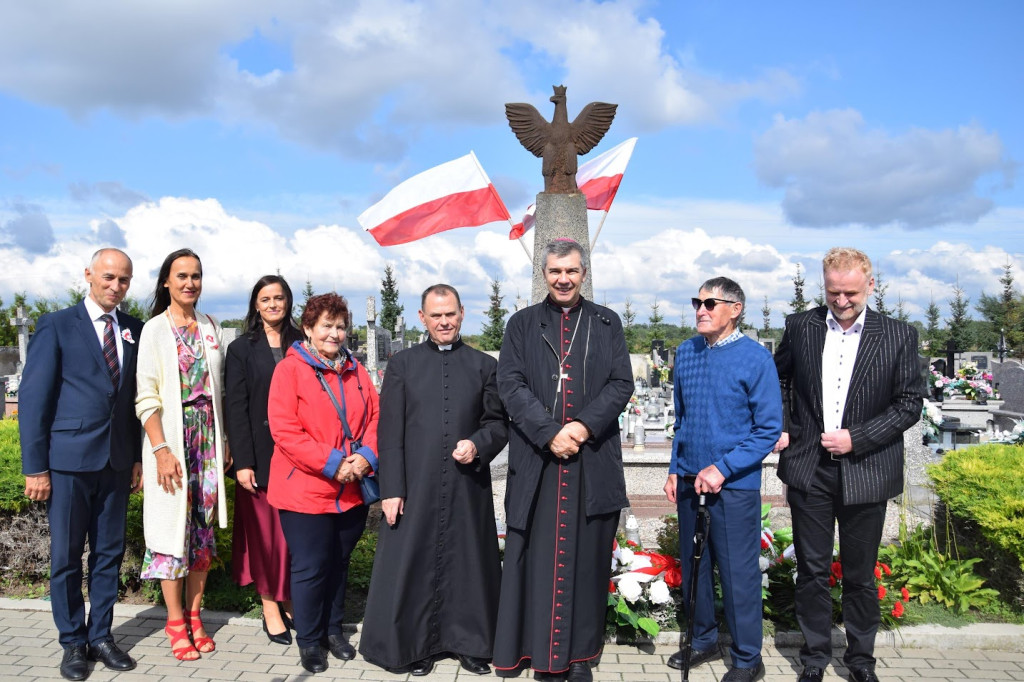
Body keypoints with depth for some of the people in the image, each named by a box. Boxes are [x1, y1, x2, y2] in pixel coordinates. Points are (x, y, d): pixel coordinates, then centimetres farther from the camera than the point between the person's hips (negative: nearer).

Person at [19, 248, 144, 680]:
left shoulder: (133, 331, 8)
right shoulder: (56, 326, -4)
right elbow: (33, 399, -6)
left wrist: (138, 457, 6)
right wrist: (35, 467, -9)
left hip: (116, 462, 4)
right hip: (68, 461, -4)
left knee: (109, 554, 10)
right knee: (66, 558, 6)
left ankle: (100, 637, 23)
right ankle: (72, 643, 19)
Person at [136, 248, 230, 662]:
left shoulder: (211, 329, 9)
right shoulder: (155, 329, -4)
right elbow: (146, 398, -9)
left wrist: (225, 442, 6)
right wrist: (161, 450, -16)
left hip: (208, 438, 4)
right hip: (171, 440, -4)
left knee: (203, 526, 7)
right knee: (172, 524, 0)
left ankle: (194, 616, 18)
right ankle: (175, 620, 12)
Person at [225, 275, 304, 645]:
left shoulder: (301, 345, 9)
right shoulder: (242, 349, 3)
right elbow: (235, 407, -2)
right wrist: (242, 461, -10)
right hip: (260, 453, -2)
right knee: (265, 527, 3)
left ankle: (291, 600, 19)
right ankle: (270, 606, 14)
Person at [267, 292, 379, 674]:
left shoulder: (354, 370, 10)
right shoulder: (290, 369, -7)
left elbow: (374, 417, 8)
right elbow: (284, 430, -15)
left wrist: (366, 456, -11)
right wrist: (332, 463, -19)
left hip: (351, 490, 5)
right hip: (306, 490, -5)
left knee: (338, 562, 17)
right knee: (311, 567, 4)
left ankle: (333, 630, 33)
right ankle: (308, 640, 22)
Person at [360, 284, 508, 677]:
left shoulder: (484, 366, 8)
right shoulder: (402, 365, 6)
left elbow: (498, 422, 8)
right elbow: (389, 432, 1)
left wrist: (478, 445, -13)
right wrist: (391, 489, -6)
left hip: (468, 486, 1)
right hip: (414, 486, 0)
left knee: (468, 562, 8)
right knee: (413, 563, 5)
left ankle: (470, 641, 23)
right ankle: (416, 644, 21)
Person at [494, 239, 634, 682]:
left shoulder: (607, 324, 10)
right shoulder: (523, 324, 8)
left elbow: (621, 383, 2)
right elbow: (510, 384, -2)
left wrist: (585, 425, -13)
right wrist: (550, 433, -13)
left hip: (594, 462, 1)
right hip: (536, 462, 0)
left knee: (587, 558, 5)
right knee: (540, 557, 3)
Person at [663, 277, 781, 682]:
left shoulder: (755, 358, -11)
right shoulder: (686, 353, 5)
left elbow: (769, 429, -11)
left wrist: (723, 468, -17)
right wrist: (675, 470, 9)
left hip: (734, 486, -5)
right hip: (690, 481, 5)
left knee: (738, 573, 4)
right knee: (693, 566, 17)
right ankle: (703, 640, 37)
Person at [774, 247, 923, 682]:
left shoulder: (898, 336, -2)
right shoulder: (800, 327, 3)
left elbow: (909, 404, -2)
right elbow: (779, 379, 17)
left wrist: (856, 439, -11)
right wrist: (781, 428, 4)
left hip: (865, 472, -1)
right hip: (809, 470, 1)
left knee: (860, 574, 11)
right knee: (812, 569, 9)